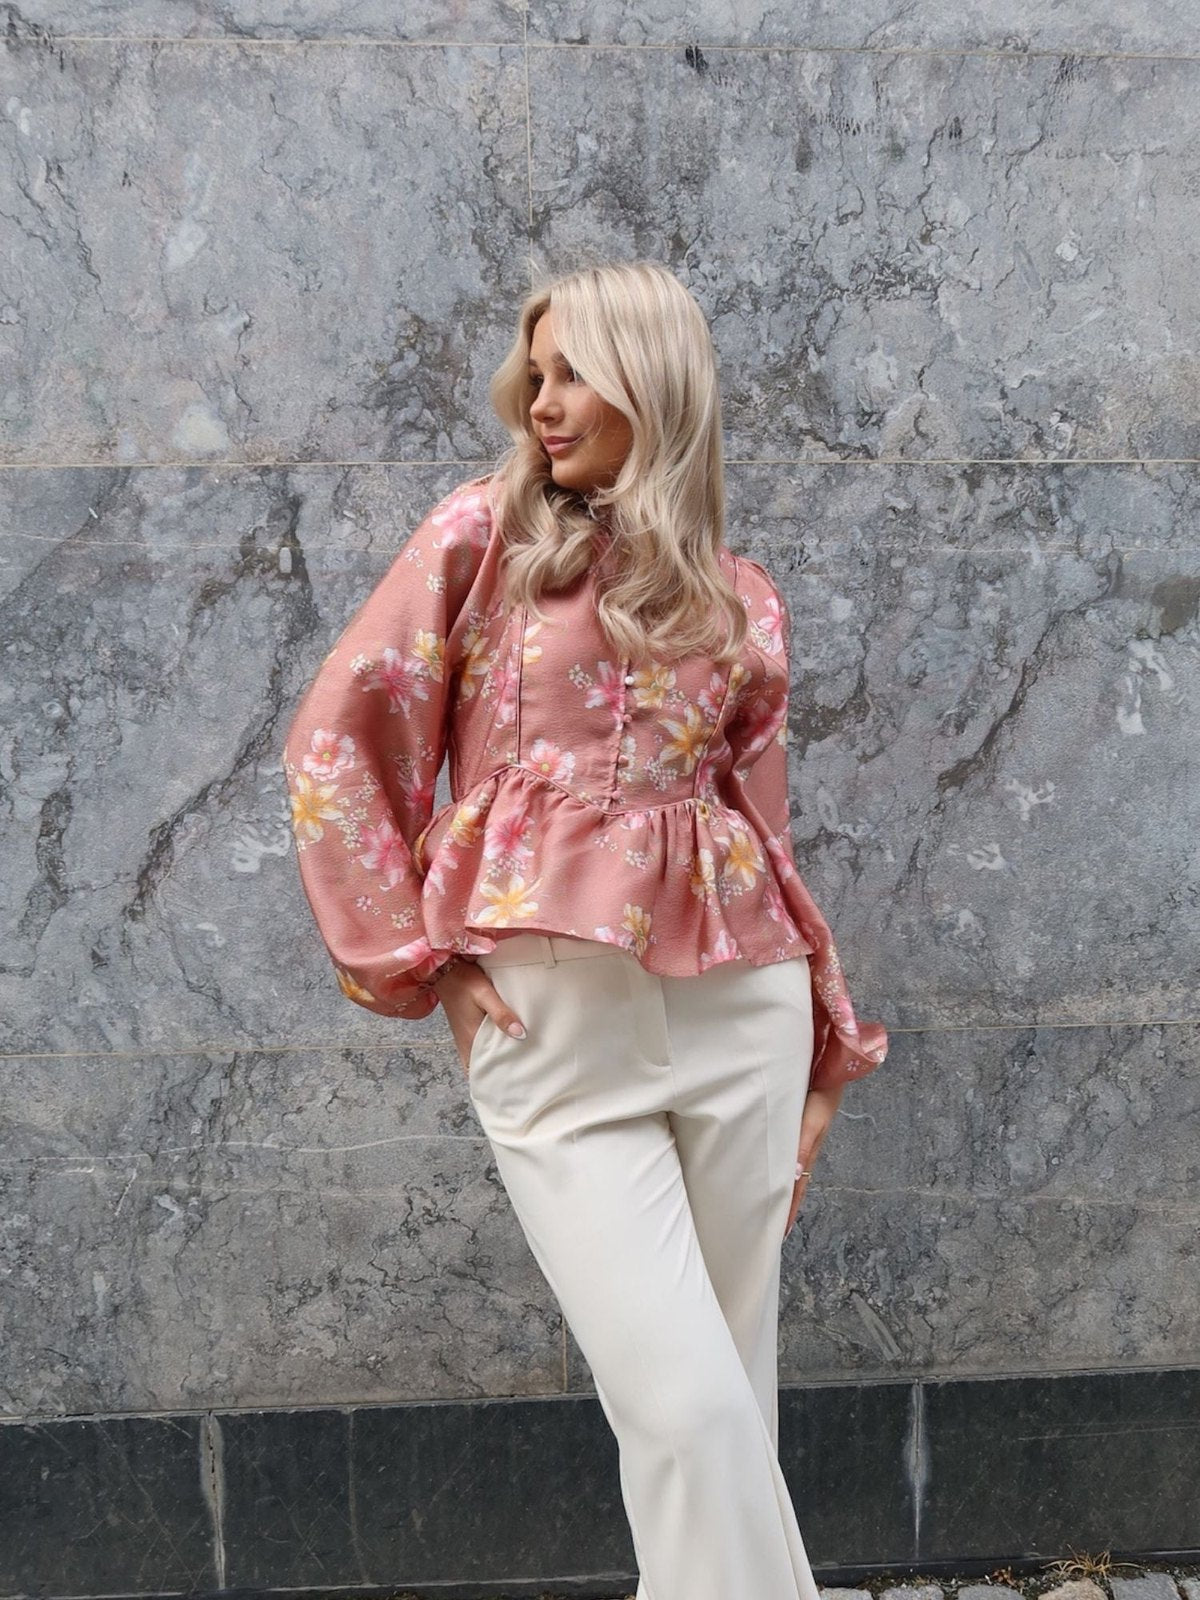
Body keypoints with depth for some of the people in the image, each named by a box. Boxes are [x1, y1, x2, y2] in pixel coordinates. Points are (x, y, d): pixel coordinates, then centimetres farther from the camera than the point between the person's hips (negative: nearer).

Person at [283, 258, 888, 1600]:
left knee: (729, 1396, 12)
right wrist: (419, 957, -1)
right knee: (685, 1405, -8)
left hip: (738, 1009, 3)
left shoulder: (743, 604, 12)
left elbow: (761, 825, 15)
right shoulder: (485, 531, 4)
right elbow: (337, 743, 2)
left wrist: (821, 1062, 14)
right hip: (550, 1022, -3)